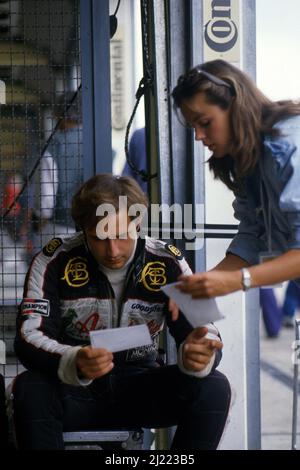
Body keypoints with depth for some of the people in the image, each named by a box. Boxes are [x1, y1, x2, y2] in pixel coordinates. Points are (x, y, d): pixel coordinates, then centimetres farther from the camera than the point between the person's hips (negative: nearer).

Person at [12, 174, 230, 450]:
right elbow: (29, 337, -18)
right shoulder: (55, 261, -12)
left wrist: (200, 355, -36)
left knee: (214, 388, -24)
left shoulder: (167, 264, -7)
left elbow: (203, 329, -9)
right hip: (74, 391, -2)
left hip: (140, 389, 2)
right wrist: (74, 363, -42)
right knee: (30, 390, -35)